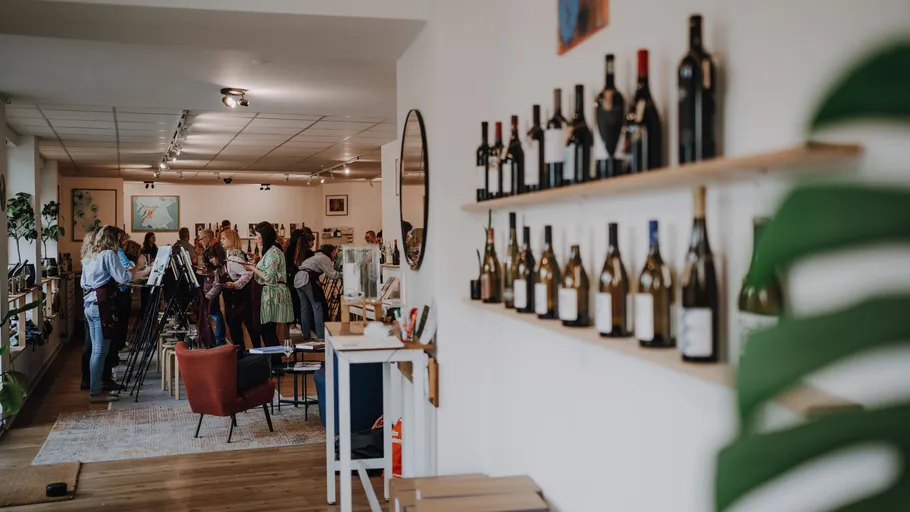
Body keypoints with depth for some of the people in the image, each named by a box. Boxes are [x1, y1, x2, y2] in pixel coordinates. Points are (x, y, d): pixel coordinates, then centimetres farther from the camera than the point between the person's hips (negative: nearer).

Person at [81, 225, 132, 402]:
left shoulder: (89, 257, 17)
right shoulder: (109, 254, -8)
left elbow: (83, 283, 23)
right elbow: (122, 278, -14)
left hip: (89, 304, 9)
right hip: (102, 306, -9)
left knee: (96, 349, 13)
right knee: (100, 350, -5)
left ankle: (95, 387, 17)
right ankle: (95, 392, -3)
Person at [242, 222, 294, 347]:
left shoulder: (273, 252, -14)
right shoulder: (270, 251, 17)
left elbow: (269, 277, -19)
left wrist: (252, 269, -10)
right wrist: (255, 266, 10)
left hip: (273, 294, -10)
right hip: (270, 293, 10)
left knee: (268, 331, -7)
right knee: (267, 331, 10)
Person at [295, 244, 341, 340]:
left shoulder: (317, 257, 27)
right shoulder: (325, 258, -2)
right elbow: (332, 275, -8)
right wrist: (342, 273, 5)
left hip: (298, 280, 10)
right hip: (308, 280, -10)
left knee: (305, 308, 10)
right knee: (317, 307, -8)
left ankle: (306, 336, 11)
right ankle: (321, 336, -12)